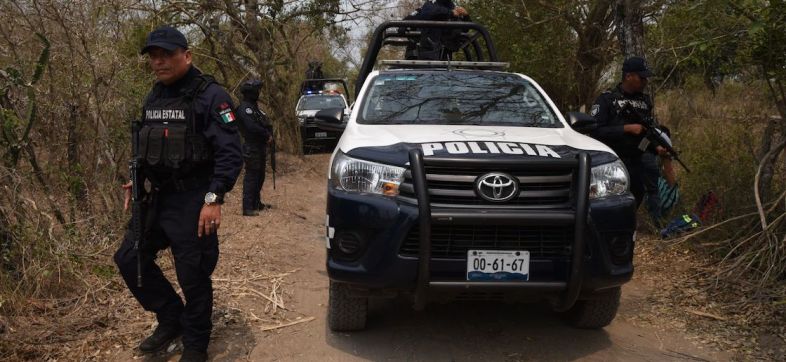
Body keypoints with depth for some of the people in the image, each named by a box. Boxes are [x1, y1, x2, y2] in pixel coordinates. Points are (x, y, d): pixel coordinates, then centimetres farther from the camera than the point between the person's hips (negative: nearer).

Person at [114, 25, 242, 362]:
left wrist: (213, 199, -23)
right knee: (129, 258, 11)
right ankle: (172, 319, 27)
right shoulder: (154, 97, 12)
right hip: (158, 198, 8)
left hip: (193, 202, -8)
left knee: (193, 276, 0)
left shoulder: (210, 96, -12)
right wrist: (136, 181, 11)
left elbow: (231, 154, -17)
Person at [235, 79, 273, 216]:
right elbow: (252, 126, -26)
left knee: (260, 176, 17)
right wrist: (267, 135, -16)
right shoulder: (244, 107, -14)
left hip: (260, 147, 10)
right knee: (251, 177, -9)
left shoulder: (253, 106, 17)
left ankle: (256, 203, 28)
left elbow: (265, 123, 17)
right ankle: (248, 208, -8)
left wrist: (269, 134, -1)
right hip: (251, 148, -10)